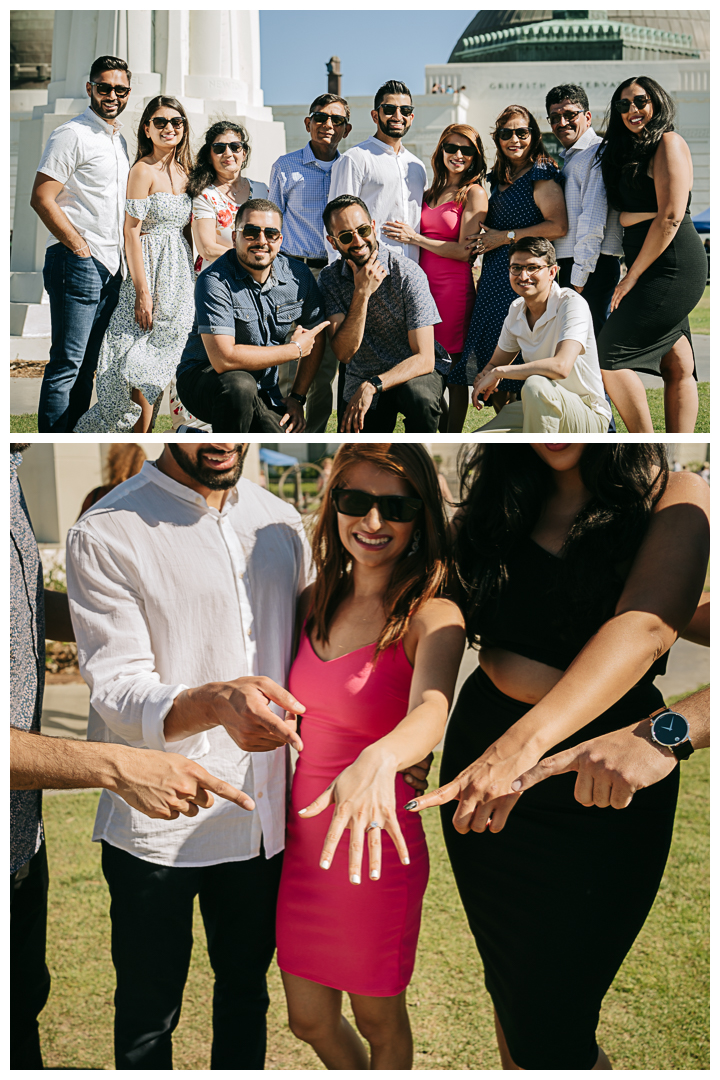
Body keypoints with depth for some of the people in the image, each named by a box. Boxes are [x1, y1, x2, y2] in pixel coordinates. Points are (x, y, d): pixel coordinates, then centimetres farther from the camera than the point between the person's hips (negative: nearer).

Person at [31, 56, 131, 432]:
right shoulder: (72, 135, -7)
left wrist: (119, 258, 15)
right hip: (77, 264, -8)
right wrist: (80, 247, -14)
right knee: (67, 364, -8)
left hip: (110, 268, 8)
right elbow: (41, 199, -14)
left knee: (87, 365, 12)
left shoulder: (119, 141, 19)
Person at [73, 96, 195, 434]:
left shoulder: (184, 171, 12)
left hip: (180, 273, 7)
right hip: (152, 269, -7)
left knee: (160, 364, 9)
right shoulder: (144, 170, -10)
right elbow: (131, 232, -14)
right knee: (145, 367, -4)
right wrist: (142, 290, -19)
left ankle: (145, 430, 17)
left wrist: (191, 279, 10)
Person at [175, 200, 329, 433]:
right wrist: (295, 349, -18)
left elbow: (316, 338, 13)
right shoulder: (215, 280, -20)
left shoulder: (298, 276, -3)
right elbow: (224, 358, -29)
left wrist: (297, 397, 5)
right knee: (239, 384, -37)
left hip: (263, 396, 5)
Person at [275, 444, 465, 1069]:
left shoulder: (433, 617, -16)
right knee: (310, 1021, 21)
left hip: (373, 851, -5)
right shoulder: (316, 602, 1)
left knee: (378, 1019, 17)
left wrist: (376, 761, -56)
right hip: (300, 839, 5)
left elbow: (431, 711, -38)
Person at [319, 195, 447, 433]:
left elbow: (424, 359, -21)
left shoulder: (407, 273, -17)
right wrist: (362, 293, -27)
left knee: (418, 395, -35)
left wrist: (372, 386, -33)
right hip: (361, 380, 3)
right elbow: (344, 353, -18)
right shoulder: (330, 279, -7)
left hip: (413, 371, -3)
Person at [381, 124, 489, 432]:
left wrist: (415, 238, -11)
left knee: (453, 373, -2)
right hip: (423, 283, 6)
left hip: (454, 287, -6)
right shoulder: (433, 192, 17)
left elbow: (464, 251, -11)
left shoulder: (474, 193, -2)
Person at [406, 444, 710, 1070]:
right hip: (481, 752, 4)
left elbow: (646, 625, -27)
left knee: (548, 1033, -1)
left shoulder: (677, 500, -8)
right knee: (508, 985, 19)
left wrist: (527, 739, -42)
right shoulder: (505, 500, 4)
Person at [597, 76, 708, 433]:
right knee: (677, 367, 6)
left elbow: (670, 217, -15)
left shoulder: (668, 142, -7)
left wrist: (632, 276, -11)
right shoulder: (630, 151, 21)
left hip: (671, 267, -9)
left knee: (610, 357, -13)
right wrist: (636, 215, -6)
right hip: (661, 272, 9)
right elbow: (624, 215, 16)